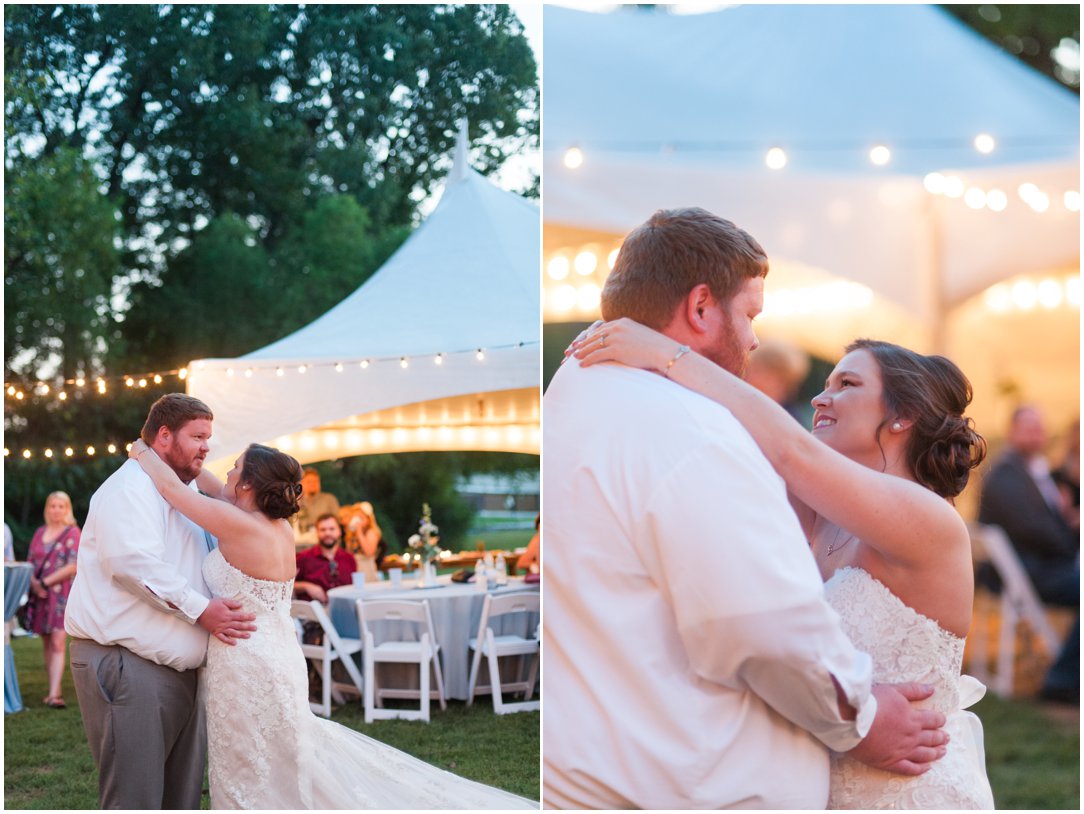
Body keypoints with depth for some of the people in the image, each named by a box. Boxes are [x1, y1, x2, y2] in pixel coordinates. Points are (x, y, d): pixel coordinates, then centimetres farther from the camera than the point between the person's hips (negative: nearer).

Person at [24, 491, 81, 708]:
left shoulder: (72, 533, 0)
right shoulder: (40, 533, 15)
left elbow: (72, 567, -8)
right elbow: (30, 563, 13)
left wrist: (45, 582, -10)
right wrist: (34, 583, -7)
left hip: (61, 594, -5)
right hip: (39, 595, 5)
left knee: (58, 644, -13)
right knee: (47, 645, 7)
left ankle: (54, 694, -20)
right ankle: (55, 689, 13)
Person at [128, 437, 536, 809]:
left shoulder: (241, 526, -18)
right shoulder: (279, 528, 5)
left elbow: (172, 487, -10)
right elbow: (220, 493, 21)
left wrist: (145, 453, 7)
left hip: (248, 669, -9)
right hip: (277, 659, 9)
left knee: (254, 785, 1)